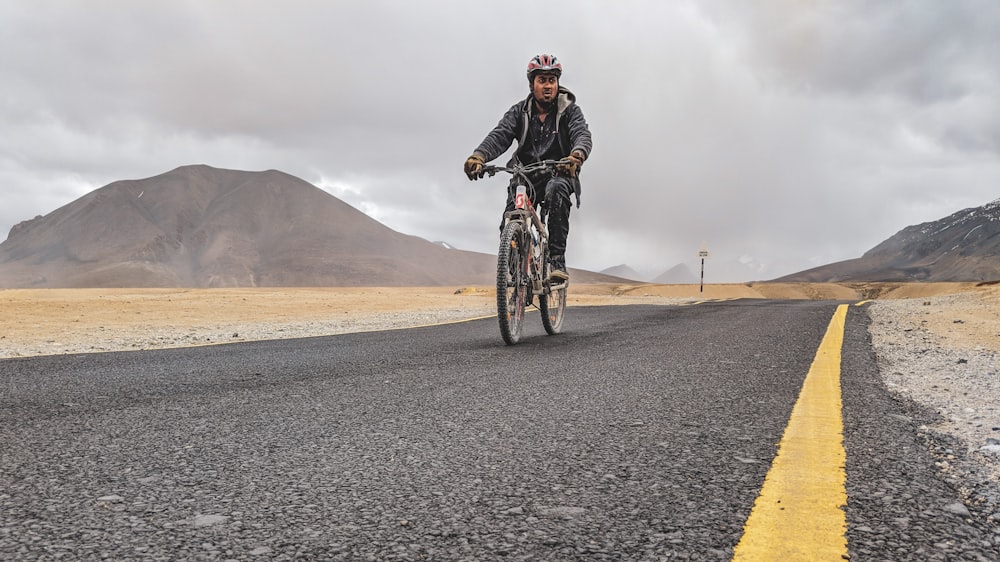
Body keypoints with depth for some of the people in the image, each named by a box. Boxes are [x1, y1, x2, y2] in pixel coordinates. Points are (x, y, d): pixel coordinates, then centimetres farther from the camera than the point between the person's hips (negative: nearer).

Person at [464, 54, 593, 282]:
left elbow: (583, 136, -21)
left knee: (556, 191, -37)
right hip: (525, 175, 2)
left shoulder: (569, 110, -3)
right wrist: (478, 156, -37)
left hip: (558, 173, -2)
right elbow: (499, 136, -14)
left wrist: (577, 156, -47)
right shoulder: (519, 112, 2)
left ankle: (557, 261, -33)